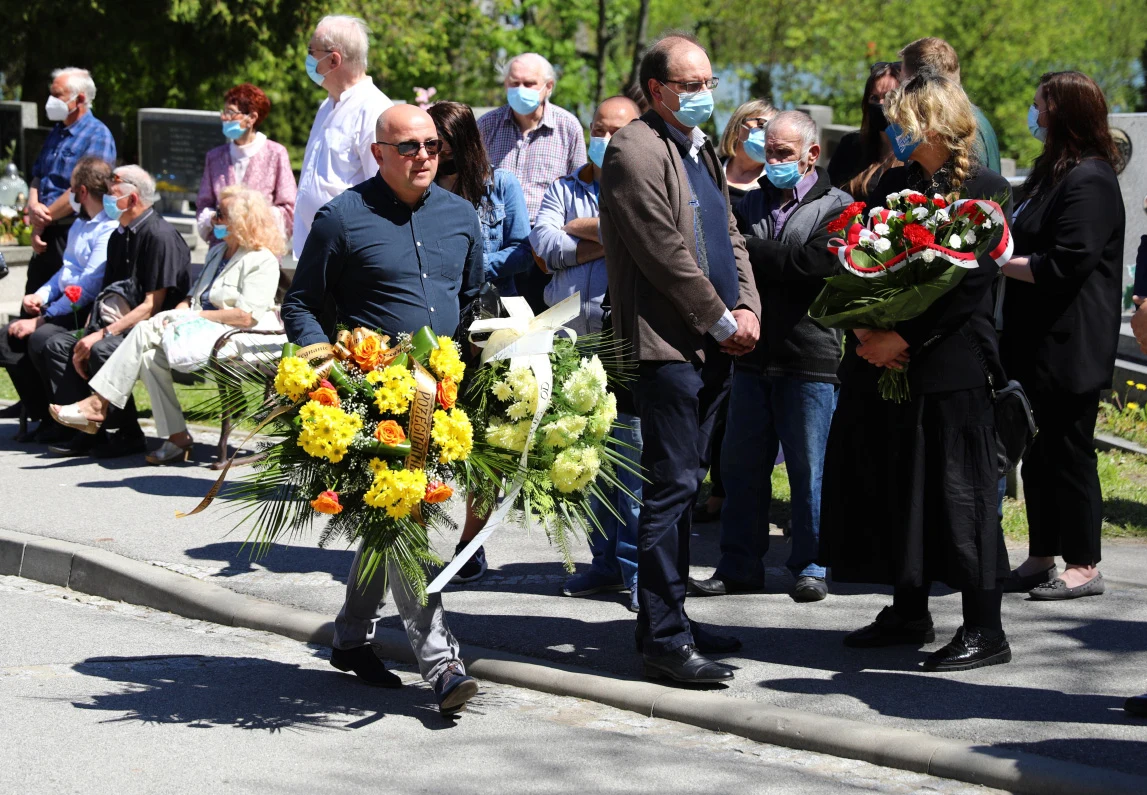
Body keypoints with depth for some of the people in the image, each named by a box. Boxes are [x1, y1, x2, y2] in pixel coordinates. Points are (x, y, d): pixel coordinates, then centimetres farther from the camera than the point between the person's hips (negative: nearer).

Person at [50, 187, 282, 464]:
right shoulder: (217, 252, 26)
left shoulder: (263, 261, -4)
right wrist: (181, 310, 2)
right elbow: (193, 295, 26)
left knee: (147, 330, -22)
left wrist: (194, 316, -12)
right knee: (150, 356, -22)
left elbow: (245, 316, -14)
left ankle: (98, 403, -19)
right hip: (197, 330, 9)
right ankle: (177, 438, -21)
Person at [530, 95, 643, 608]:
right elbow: (544, 246, 1)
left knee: (633, 455, -8)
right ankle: (606, 562, 17)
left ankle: (637, 566, -1)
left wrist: (575, 231, -5)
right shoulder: (564, 190, 17)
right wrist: (608, 242, -6)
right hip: (573, 340, 4)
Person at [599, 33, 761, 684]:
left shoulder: (702, 150, 20)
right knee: (672, 485, -9)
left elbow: (730, 237, 22)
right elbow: (664, 252, -15)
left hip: (714, 345, 9)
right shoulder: (635, 150, -10)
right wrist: (721, 319, -11)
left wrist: (748, 308, 5)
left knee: (685, 485, 13)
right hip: (669, 343, -9)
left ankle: (672, 622, 19)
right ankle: (664, 639, -7)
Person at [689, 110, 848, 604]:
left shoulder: (837, 207, 0)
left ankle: (810, 566, 12)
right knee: (743, 464, 8)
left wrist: (751, 253, -12)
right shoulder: (753, 202, 16)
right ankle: (740, 566, 16)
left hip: (809, 356, -5)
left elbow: (815, 261, -16)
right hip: (753, 354, 5)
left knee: (809, 468, 2)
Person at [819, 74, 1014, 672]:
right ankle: (909, 615, 22)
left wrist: (904, 336, -17)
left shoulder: (983, 190, -6)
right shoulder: (893, 184, 13)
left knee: (955, 491, -5)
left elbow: (971, 283, -13)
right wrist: (864, 330, -6)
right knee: (893, 486, 10)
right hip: (882, 361, 7)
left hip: (950, 365, -7)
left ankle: (985, 629, 2)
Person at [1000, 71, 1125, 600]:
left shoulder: (1090, 180, -15)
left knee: (1069, 455, -3)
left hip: (1069, 349, -10)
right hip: (1034, 344, 10)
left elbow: (1066, 264, -22)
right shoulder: (1052, 174, 17)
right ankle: (1041, 559, 21)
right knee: (1037, 456, 13)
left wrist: (1002, 262, -13)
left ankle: (1084, 566, 4)